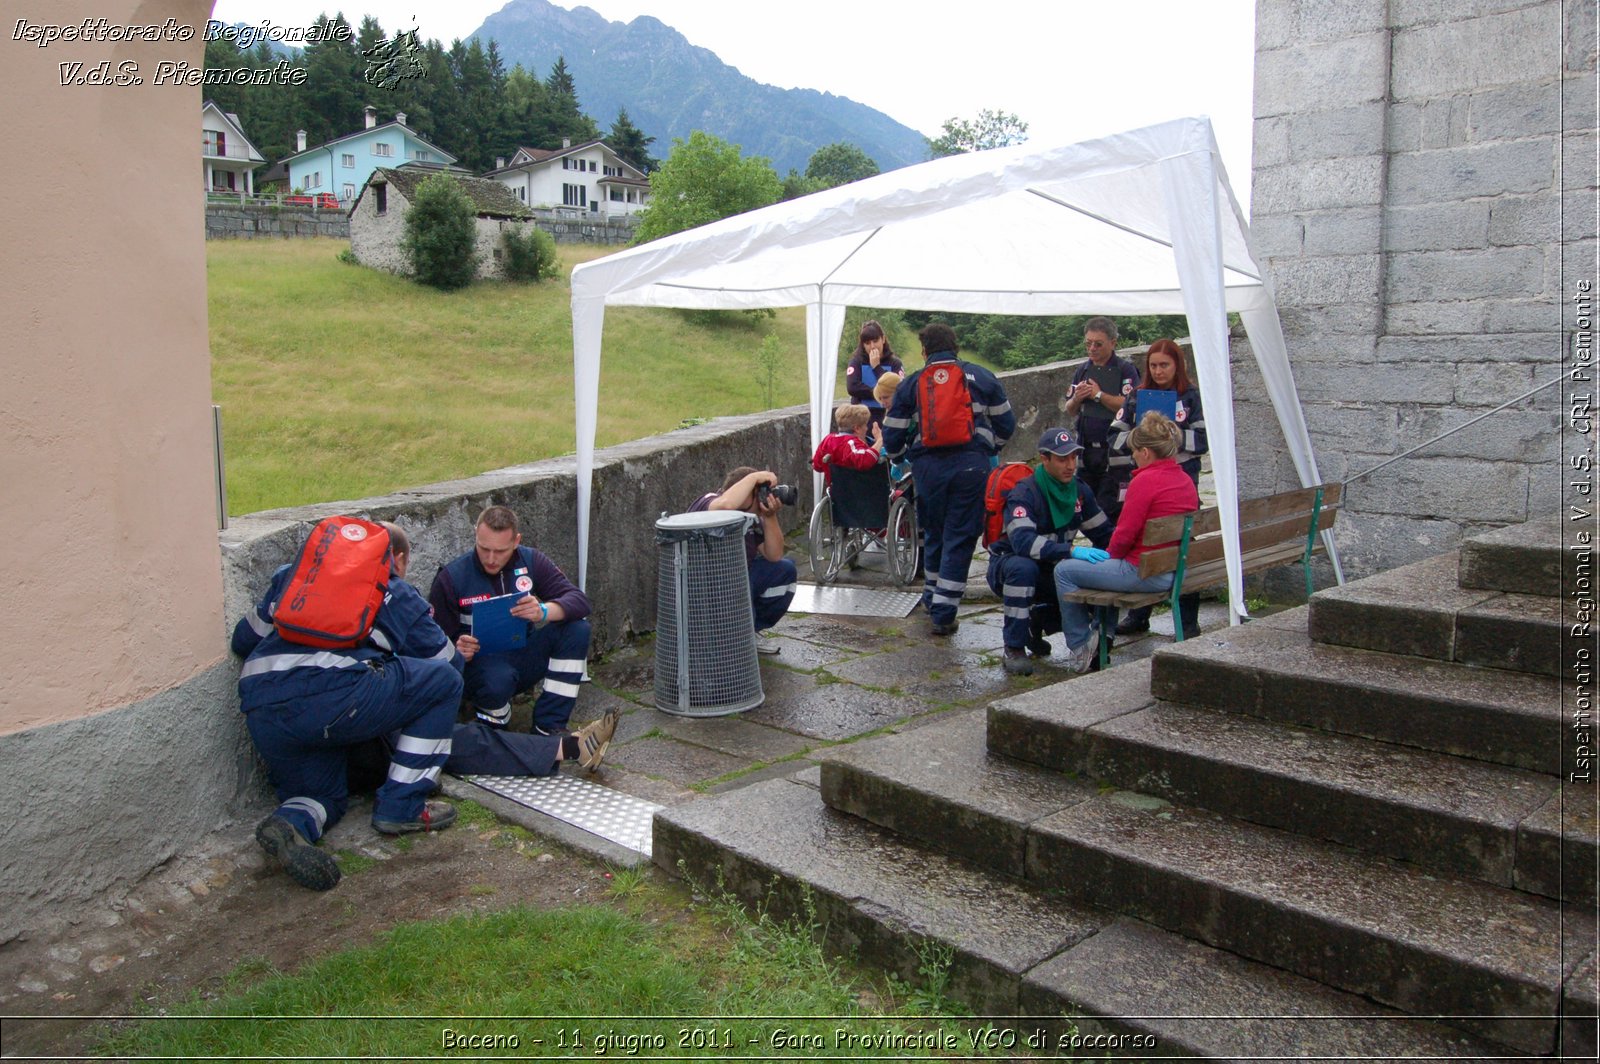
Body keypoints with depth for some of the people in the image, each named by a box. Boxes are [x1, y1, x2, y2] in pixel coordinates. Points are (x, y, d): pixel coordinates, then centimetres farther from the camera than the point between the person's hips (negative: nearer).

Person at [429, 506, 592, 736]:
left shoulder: (530, 562, -3)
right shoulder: (450, 578, -10)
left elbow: (579, 600, -13)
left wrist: (545, 611, -35)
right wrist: (459, 651, -31)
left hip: (524, 659, 4)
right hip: (481, 663, -4)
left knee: (578, 629, -20)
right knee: (497, 679, -39)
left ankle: (549, 725, -16)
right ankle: (493, 718, -1)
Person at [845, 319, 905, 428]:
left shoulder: (894, 363, 4)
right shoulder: (857, 361, 3)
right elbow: (852, 387, -13)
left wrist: (876, 367, -8)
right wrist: (878, 393, -12)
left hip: (887, 417, 0)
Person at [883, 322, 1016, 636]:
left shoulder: (910, 385, 9)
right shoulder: (981, 377, 9)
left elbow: (893, 436, 9)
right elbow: (1006, 423, 13)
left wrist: (900, 456, 30)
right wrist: (990, 450, 30)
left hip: (928, 466, 1)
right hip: (972, 464, -1)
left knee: (933, 533, 19)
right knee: (960, 537, 2)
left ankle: (931, 598, 33)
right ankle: (944, 613, 0)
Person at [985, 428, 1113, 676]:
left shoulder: (1079, 490, -3)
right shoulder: (1024, 493, -23)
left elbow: (1103, 532, 3)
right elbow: (1023, 541, -40)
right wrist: (1071, 550, -49)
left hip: (1050, 571, 6)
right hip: (1007, 567, -5)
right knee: (1023, 567, -39)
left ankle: (1037, 622, 10)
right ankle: (1014, 650, -28)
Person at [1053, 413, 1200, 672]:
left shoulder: (1145, 480, -18)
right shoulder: (1185, 479, 9)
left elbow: (1125, 534, -17)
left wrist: (1110, 554, 5)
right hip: (1175, 571, 10)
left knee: (1064, 571, 2)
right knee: (1106, 566, 35)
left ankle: (1080, 647, 11)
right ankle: (1103, 633, 37)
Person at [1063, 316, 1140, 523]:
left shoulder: (1126, 370, -4)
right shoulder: (1082, 371, 14)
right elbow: (1070, 411, 17)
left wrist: (1099, 395, -12)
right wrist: (1076, 399, -5)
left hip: (1113, 450, -6)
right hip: (1086, 449, 6)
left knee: (1110, 508, -10)